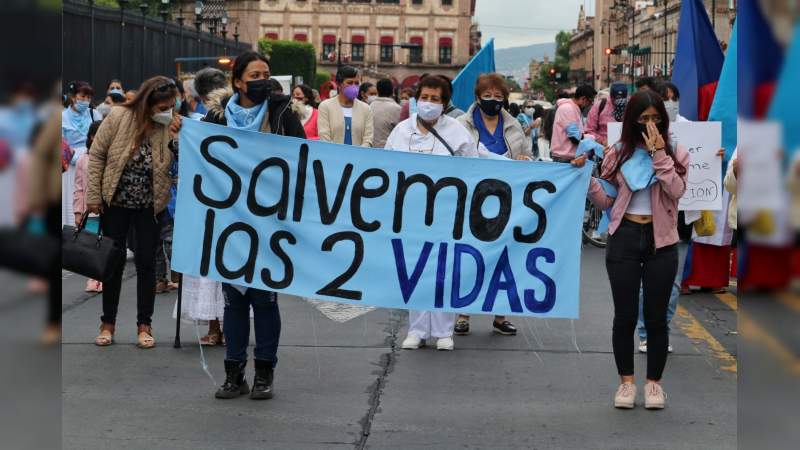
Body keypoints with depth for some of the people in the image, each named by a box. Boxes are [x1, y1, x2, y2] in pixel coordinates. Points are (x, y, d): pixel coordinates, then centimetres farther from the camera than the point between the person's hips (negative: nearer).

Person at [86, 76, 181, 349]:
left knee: (146, 263, 3)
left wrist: (179, 141, -28)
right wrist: (93, 196, -7)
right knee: (114, 261, 8)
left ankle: (144, 325, 15)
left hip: (150, 206, 1)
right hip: (116, 202, -1)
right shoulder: (119, 117, -14)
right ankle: (108, 323, 20)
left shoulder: (173, 127, -10)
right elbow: (97, 155, -6)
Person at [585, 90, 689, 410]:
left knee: (656, 317, 4)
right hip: (624, 238, 1)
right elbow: (606, 200, 3)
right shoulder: (618, 154, 4)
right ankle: (626, 381, 17)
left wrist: (659, 153, -17)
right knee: (624, 315, 4)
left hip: (660, 241, -1)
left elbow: (676, 191, -15)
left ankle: (654, 382, 18)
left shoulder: (675, 153, 2)